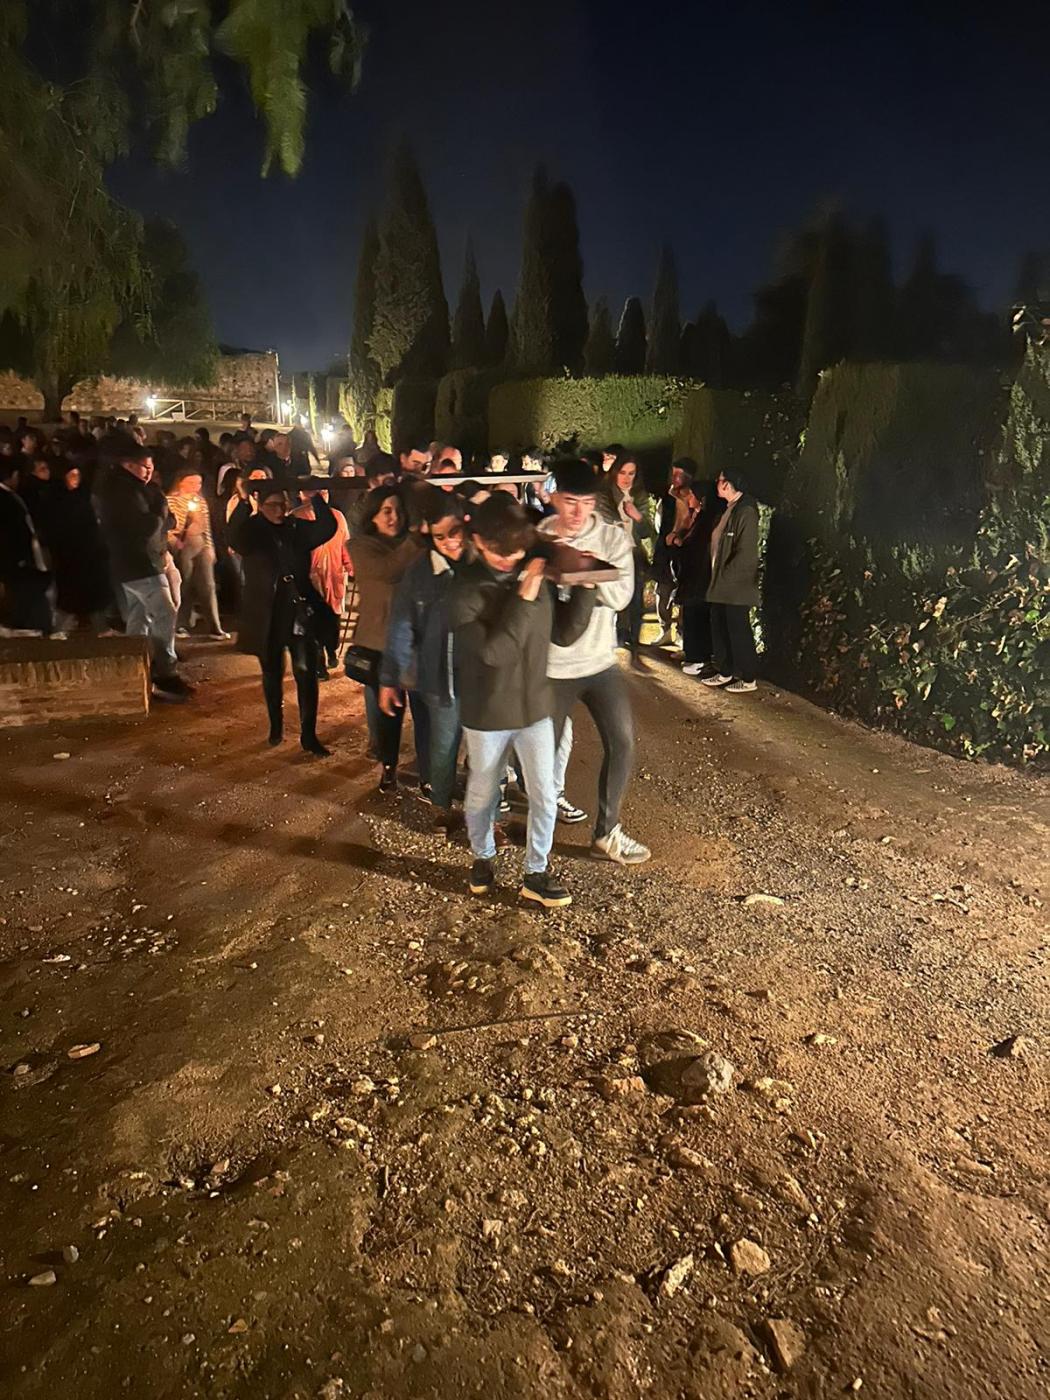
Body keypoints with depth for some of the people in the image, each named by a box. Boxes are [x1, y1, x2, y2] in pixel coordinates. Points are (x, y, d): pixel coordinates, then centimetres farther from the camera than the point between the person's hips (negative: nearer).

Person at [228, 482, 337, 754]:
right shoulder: (251, 531, -4)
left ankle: (308, 736, 2)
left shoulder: (298, 528, 3)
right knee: (272, 673, 14)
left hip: (300, 612, 1)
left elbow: (328, 528, -12)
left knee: (306, 674, -5)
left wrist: (315, 498, -23)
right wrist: (244, 504, -38)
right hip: (266, 615, -1)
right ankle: (275, 727, 31)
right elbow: (234, 538, -26)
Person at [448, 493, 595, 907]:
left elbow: (563, 634, -1)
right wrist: (523, 599, -28)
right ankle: (483, 857, 43)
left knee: (544, 797, 6)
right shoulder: (466, 588, -17)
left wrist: (584, 587, -13)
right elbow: (493, 651, -25)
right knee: (482, 793, 17)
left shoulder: (536, 572, -5)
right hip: (486, 713, -3)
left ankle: (536, 873, 25)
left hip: (535, 706, 3)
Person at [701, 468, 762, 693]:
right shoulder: (729, 510, 12)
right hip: (721, 585, 9)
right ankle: (724, 672, 27)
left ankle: (748, 679, 11)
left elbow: (746, 553, -21)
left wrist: (724, 577, -15)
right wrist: (716, 577, 11)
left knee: (738, 632, 0)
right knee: (719, 629, 15)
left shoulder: (746, 512, -17)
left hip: (736, 586, -9)